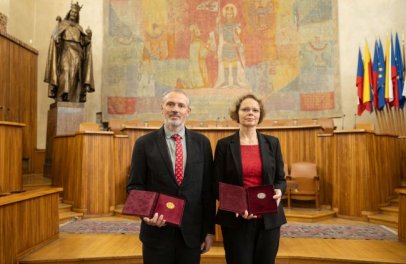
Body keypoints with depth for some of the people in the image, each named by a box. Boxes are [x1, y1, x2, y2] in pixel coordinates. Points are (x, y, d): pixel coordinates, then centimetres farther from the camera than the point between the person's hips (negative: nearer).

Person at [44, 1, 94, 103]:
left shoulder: (79, 28, 23)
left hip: (76, 54, 3)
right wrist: (58, 23, -14)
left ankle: (73, 99, -10)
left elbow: (83, 42, 14)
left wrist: (88, 36, -4)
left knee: (74, 75, -7)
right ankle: (62, 97, -26)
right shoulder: (62, 24, 14)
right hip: (65, 52, -3)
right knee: (65, 73, -20)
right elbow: (56, 36, -1)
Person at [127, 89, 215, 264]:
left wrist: (209, 229, 2)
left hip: (192, 231, 2)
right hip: (157, 230, -1)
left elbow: (208, 188, 2)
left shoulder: (202, 142, 1)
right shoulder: (144, 143, -3)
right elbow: (135, 186, 0)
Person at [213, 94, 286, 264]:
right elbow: (217, 184, -2)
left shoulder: (272, 143, 5)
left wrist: (278, 191, -13)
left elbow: (281, 179, 8)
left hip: (269, 218, 3)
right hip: (235, 220, -2)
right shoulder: (224, 144, -3)